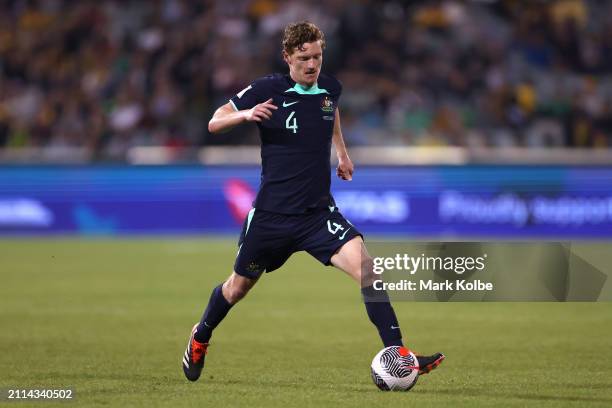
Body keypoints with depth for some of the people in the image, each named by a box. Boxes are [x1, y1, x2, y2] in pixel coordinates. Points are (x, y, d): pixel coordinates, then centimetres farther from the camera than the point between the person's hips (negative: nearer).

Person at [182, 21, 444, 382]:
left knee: (364, 264, -21)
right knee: (240, 286, 16)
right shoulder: (267, 90, -11)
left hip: (318, 212, 2)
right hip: (271, 213, -2)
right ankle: (200, 339, 47)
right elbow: (214, 124, -5)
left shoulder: (330, 88, 1)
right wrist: (245, 115, -24)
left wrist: (342, 152, 25)